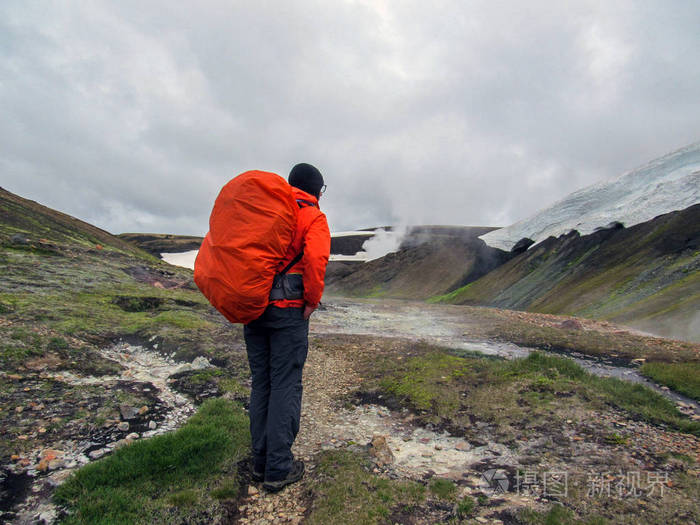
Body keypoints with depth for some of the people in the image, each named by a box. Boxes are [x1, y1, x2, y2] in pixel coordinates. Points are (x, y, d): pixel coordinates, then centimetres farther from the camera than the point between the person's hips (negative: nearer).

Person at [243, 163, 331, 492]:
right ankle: (278, 469, 10)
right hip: (288, 310, -6)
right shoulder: (313, 217, -3)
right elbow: (315, 259, -21)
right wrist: (312, 301, -9)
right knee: (286, 386, 2)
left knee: (260, 383, 13)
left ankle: (261, 461, 23)